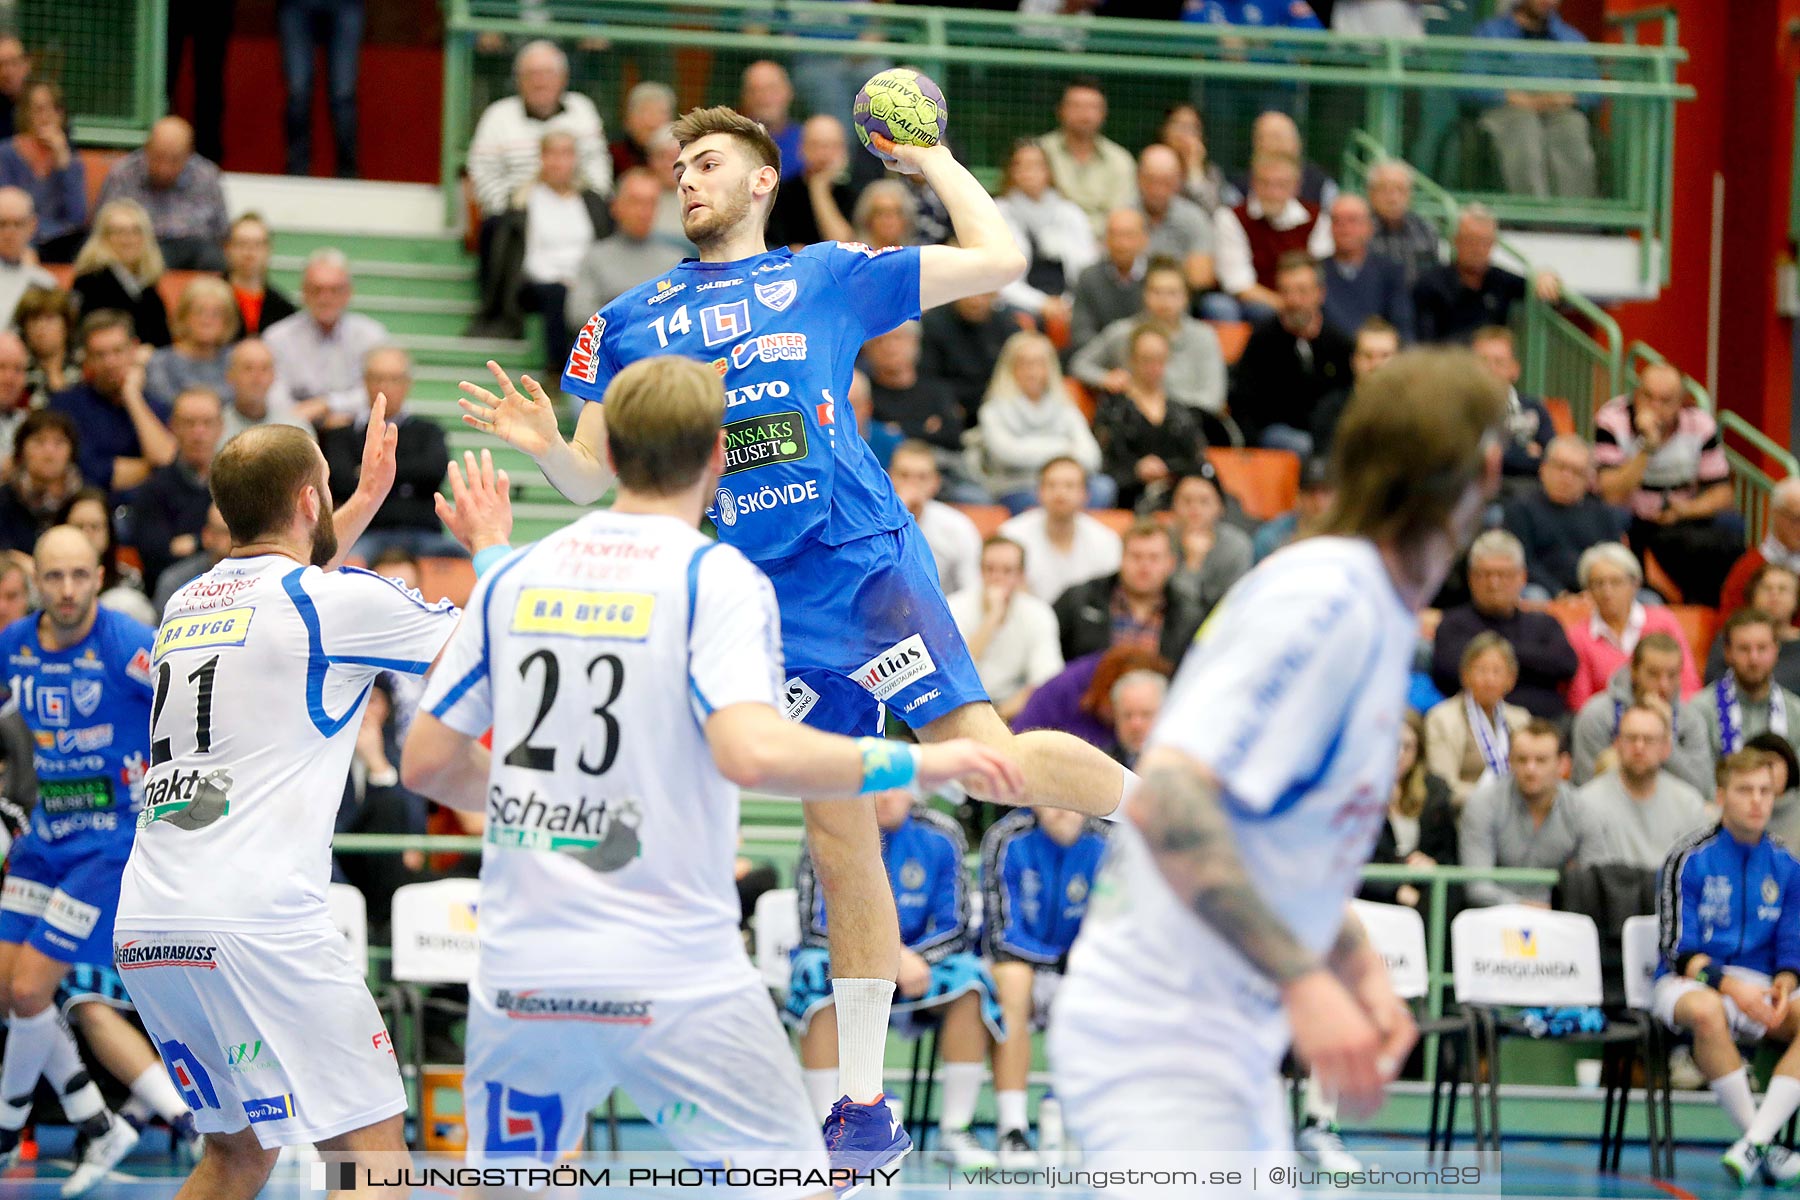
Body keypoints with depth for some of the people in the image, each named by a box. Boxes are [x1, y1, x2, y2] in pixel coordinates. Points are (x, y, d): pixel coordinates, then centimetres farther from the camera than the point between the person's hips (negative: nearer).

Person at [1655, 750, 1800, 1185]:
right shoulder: (1688, 861, -5)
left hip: (1759, 988, 4)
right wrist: (1731, 986, -26)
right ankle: (1764, 1144, -31)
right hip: (1687, 983, -4)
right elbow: (1679, 950, -10)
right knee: (1706, 1011, -40)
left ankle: (1754, 1144, -34)